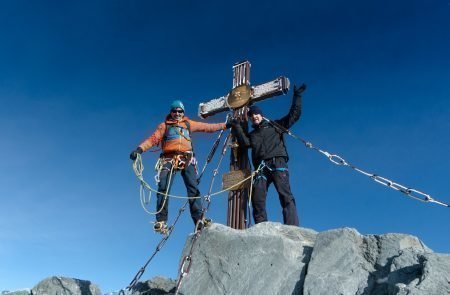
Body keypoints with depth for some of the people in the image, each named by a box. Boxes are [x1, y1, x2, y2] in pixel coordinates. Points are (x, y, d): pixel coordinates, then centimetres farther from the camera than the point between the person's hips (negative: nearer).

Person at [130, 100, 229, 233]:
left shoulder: (189, 124, 21)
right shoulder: (164, 125, 16)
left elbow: (208, 127, 21)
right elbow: (153, 139, 4)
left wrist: (224, 125, 16)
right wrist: (140, 149, -11)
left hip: (187, 159, 1)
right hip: (169, 159, -1)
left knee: (193, 189, -7)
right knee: (163, 189, -13)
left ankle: (198, 219, -8)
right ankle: (161, 221, -10)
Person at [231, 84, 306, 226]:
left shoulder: (275, 126, 22)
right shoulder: (252, 135, 30)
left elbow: (294, 114, 18)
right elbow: (245, 142, 7)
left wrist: (297, 96, 14)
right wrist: (236, 127, 3)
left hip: (277, 163, -4)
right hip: (260, 167, 4)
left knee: (285, 195, -20)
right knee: (257, 199, -10)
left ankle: (292, 228, -28)